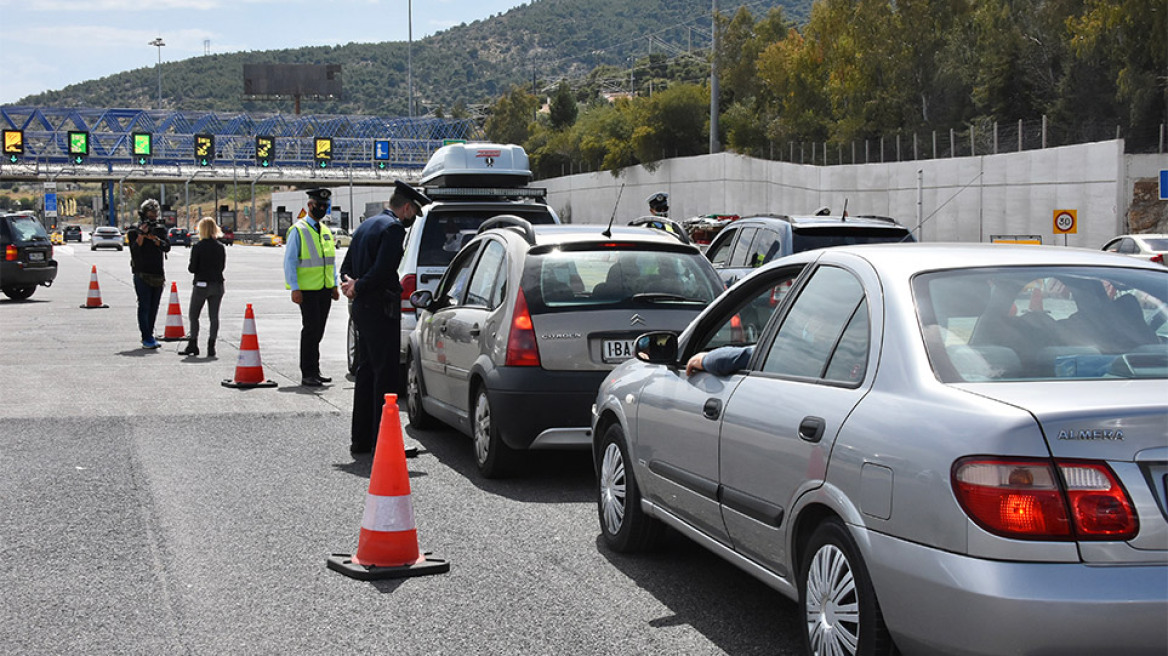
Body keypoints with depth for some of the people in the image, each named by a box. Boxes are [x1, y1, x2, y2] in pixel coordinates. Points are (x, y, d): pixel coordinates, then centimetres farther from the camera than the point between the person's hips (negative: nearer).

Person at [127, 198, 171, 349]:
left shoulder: (160, 230, 10)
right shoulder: (134, 232, -1)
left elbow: (167, 247, -5)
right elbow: (134, 250, -14)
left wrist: (153, 238, -17)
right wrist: (141, 235, -23)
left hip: (158, 274, 4)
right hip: (142, 274, -4)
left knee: (154, 307, 9)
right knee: (144, 306, -8)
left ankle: (149, 336, 17)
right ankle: (146, 338, -9)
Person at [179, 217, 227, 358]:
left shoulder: (197, 247, -10)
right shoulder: (221, 247, 2)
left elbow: (192, 268, -9)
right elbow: (222, 266, 8)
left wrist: (190, 266, 11)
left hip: (201, 284, -3)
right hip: (217, 284, 3)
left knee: (193, 315, 8)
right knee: (214, 316, 6)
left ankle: (193, 345, 6)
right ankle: (211, 347, 4)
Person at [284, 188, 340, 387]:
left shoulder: (326, 231, 16)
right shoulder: (298, 230, -5)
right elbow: (289, 261, -9)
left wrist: (334, 285, 14)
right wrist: (295, 288, -16)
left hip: (325, 289, 6)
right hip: (307, 290, -6)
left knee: (318, 331, 10)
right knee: (310, 329, -9)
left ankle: (314, 372, 16)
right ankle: (307, 375, -4)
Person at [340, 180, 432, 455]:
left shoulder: (366, 225, 17)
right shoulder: (394, 228, -13)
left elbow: (346, 266, 19)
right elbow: (382, 269, -23)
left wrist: (351, 284, 1)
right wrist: (358, 288, -10)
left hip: (362, 309, 9)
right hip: (381, 309, -9)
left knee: (366, 371, 14)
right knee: (385, 374, -5)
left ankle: (360, 438, 19)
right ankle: (382, 440, -4)